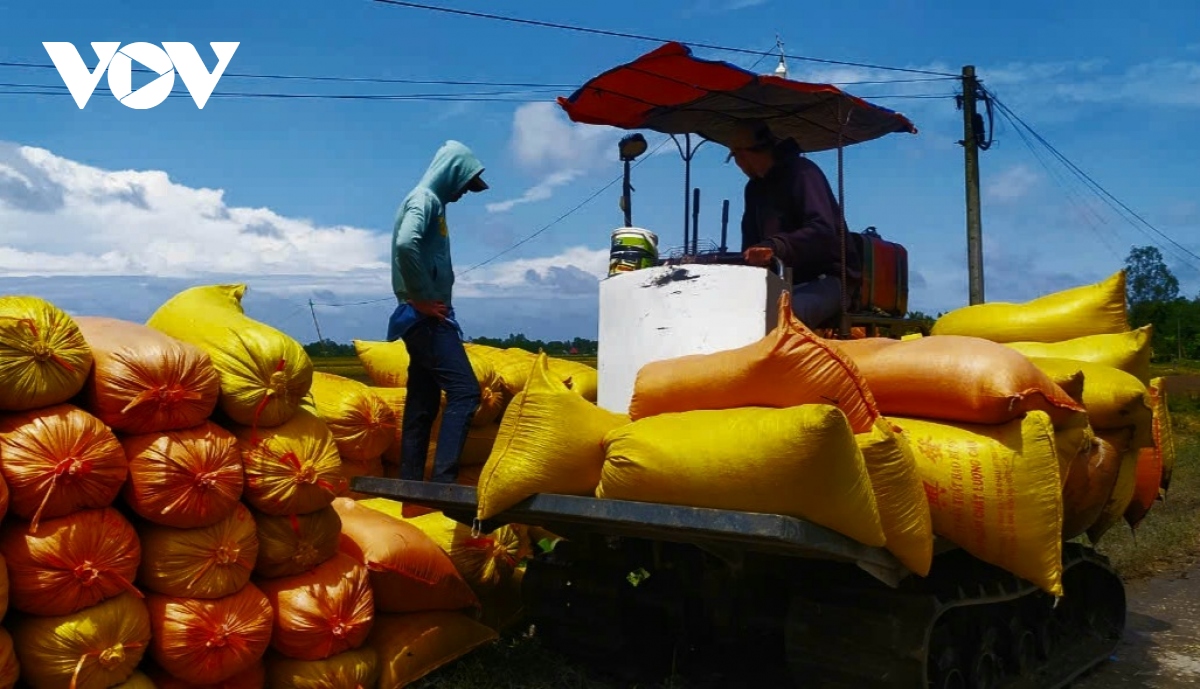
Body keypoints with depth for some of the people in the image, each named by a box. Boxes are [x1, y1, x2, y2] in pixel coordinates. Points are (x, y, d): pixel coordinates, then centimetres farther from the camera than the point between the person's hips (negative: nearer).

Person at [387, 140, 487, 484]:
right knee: (464, 390, -15)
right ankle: (443, 479, -18)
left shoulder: (431, 201, 20)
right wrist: (423, 298, -19)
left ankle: (411, 483, 13)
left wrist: (429, 301, 9)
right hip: (426, 317, -10)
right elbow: (405, 244, -28)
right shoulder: (424, 199, -9)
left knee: (423, 404, 9)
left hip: (427, 318, 10)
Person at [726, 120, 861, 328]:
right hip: (786, 282, 7)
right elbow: (752, 242, 16)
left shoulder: (802, 172, -9)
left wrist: (775, 247, -41)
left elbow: (823, 230, -25)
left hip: (827, 279, -7)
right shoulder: (755, 188, 17)